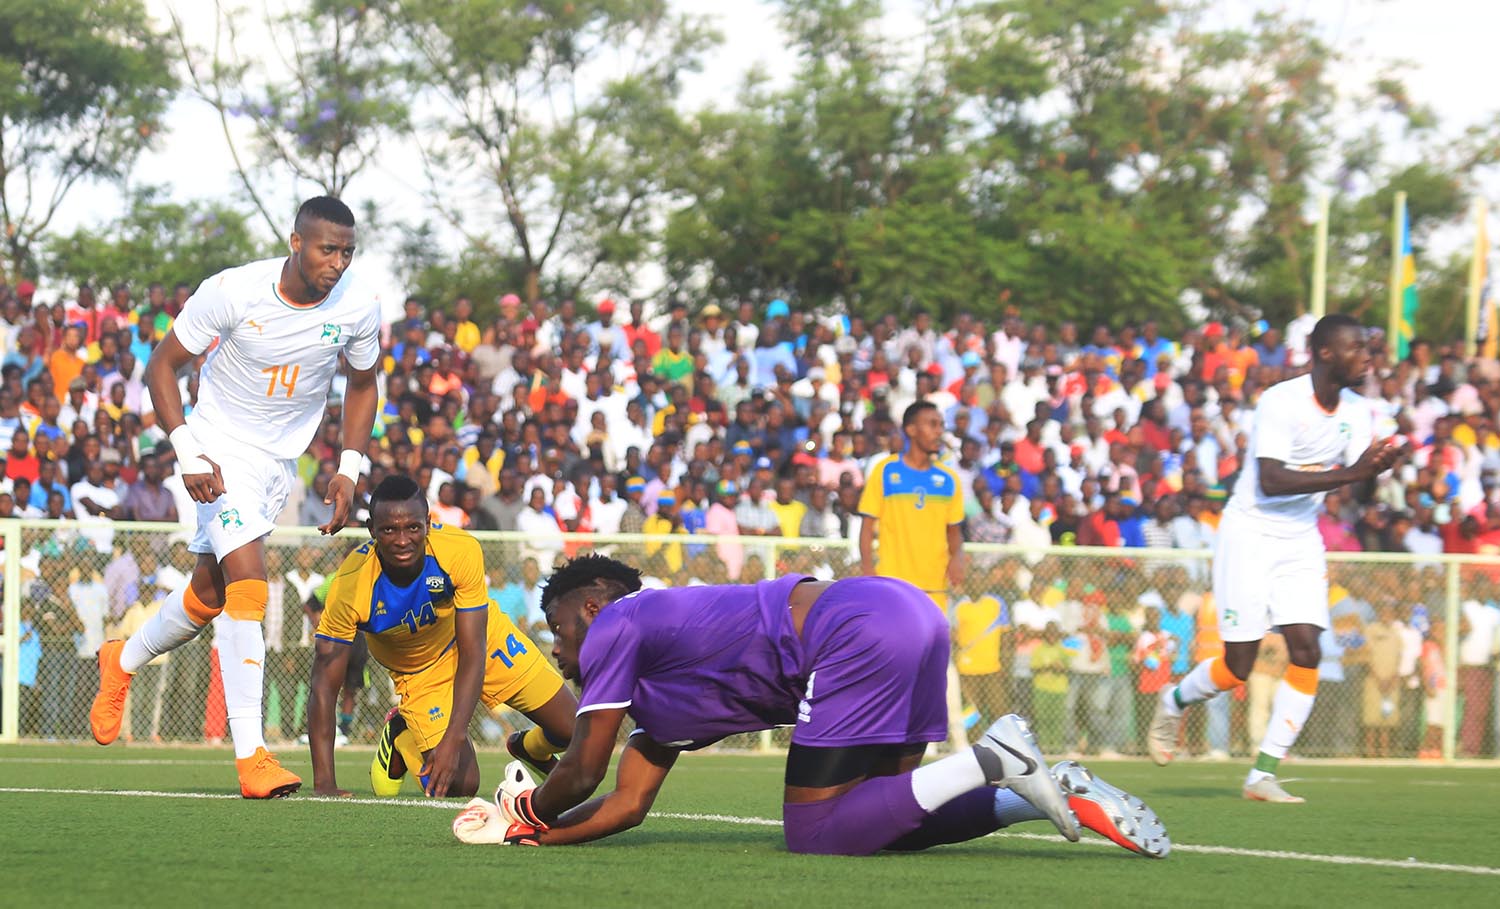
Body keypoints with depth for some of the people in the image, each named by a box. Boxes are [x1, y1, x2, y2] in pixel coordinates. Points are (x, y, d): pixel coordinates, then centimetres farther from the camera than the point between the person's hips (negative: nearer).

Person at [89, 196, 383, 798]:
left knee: (211, 594, 15)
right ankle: (250, 756, -21)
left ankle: (123, 662, 46)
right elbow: (162, 365, -11)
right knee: (248, 586, -21)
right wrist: (188, 453, -20)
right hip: (222, 448, -5)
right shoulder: (233, 292, -22)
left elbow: (361, 386, 9)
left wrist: (349, 470, -2)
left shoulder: (358, 307, -11)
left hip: (282, 457, 5)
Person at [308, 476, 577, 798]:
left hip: (484, 637, 1)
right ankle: (400, 737, 19)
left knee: (574, 729, -3)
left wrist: (453, 741, -40)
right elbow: (324, 687, -29)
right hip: (419, 671, -1)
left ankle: (529, 748, 34)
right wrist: (324, 783, -37)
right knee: (460, 784, -13)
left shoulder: (462, 550, -33)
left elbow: (473, 654, -30)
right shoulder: (349, 587, -34)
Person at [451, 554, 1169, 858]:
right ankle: (1051, 792, 0)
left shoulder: (614, 626, 7)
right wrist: (527, 835, 31)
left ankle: (987, 762, -17)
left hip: (859, 633, -9)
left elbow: (584, 771, 6)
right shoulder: (658, 701, 32)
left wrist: (531, 813, 24)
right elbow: (627, 805, 32)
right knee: (876, 824, 15)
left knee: (814, 836, -6)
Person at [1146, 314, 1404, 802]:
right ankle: (1173, 702, 28)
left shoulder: (1357, 411, 2)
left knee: (1306, 651, -9)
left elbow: (1351, 482, -6)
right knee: (1238, 667, -5)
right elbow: (1270, 481, -27)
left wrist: (1374, 467, -30)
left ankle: (1263, 774, -1)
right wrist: (1348, 474, -34)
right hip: (1250, 536, -6)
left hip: (1301, 541, 6)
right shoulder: (1281, 402, -19)